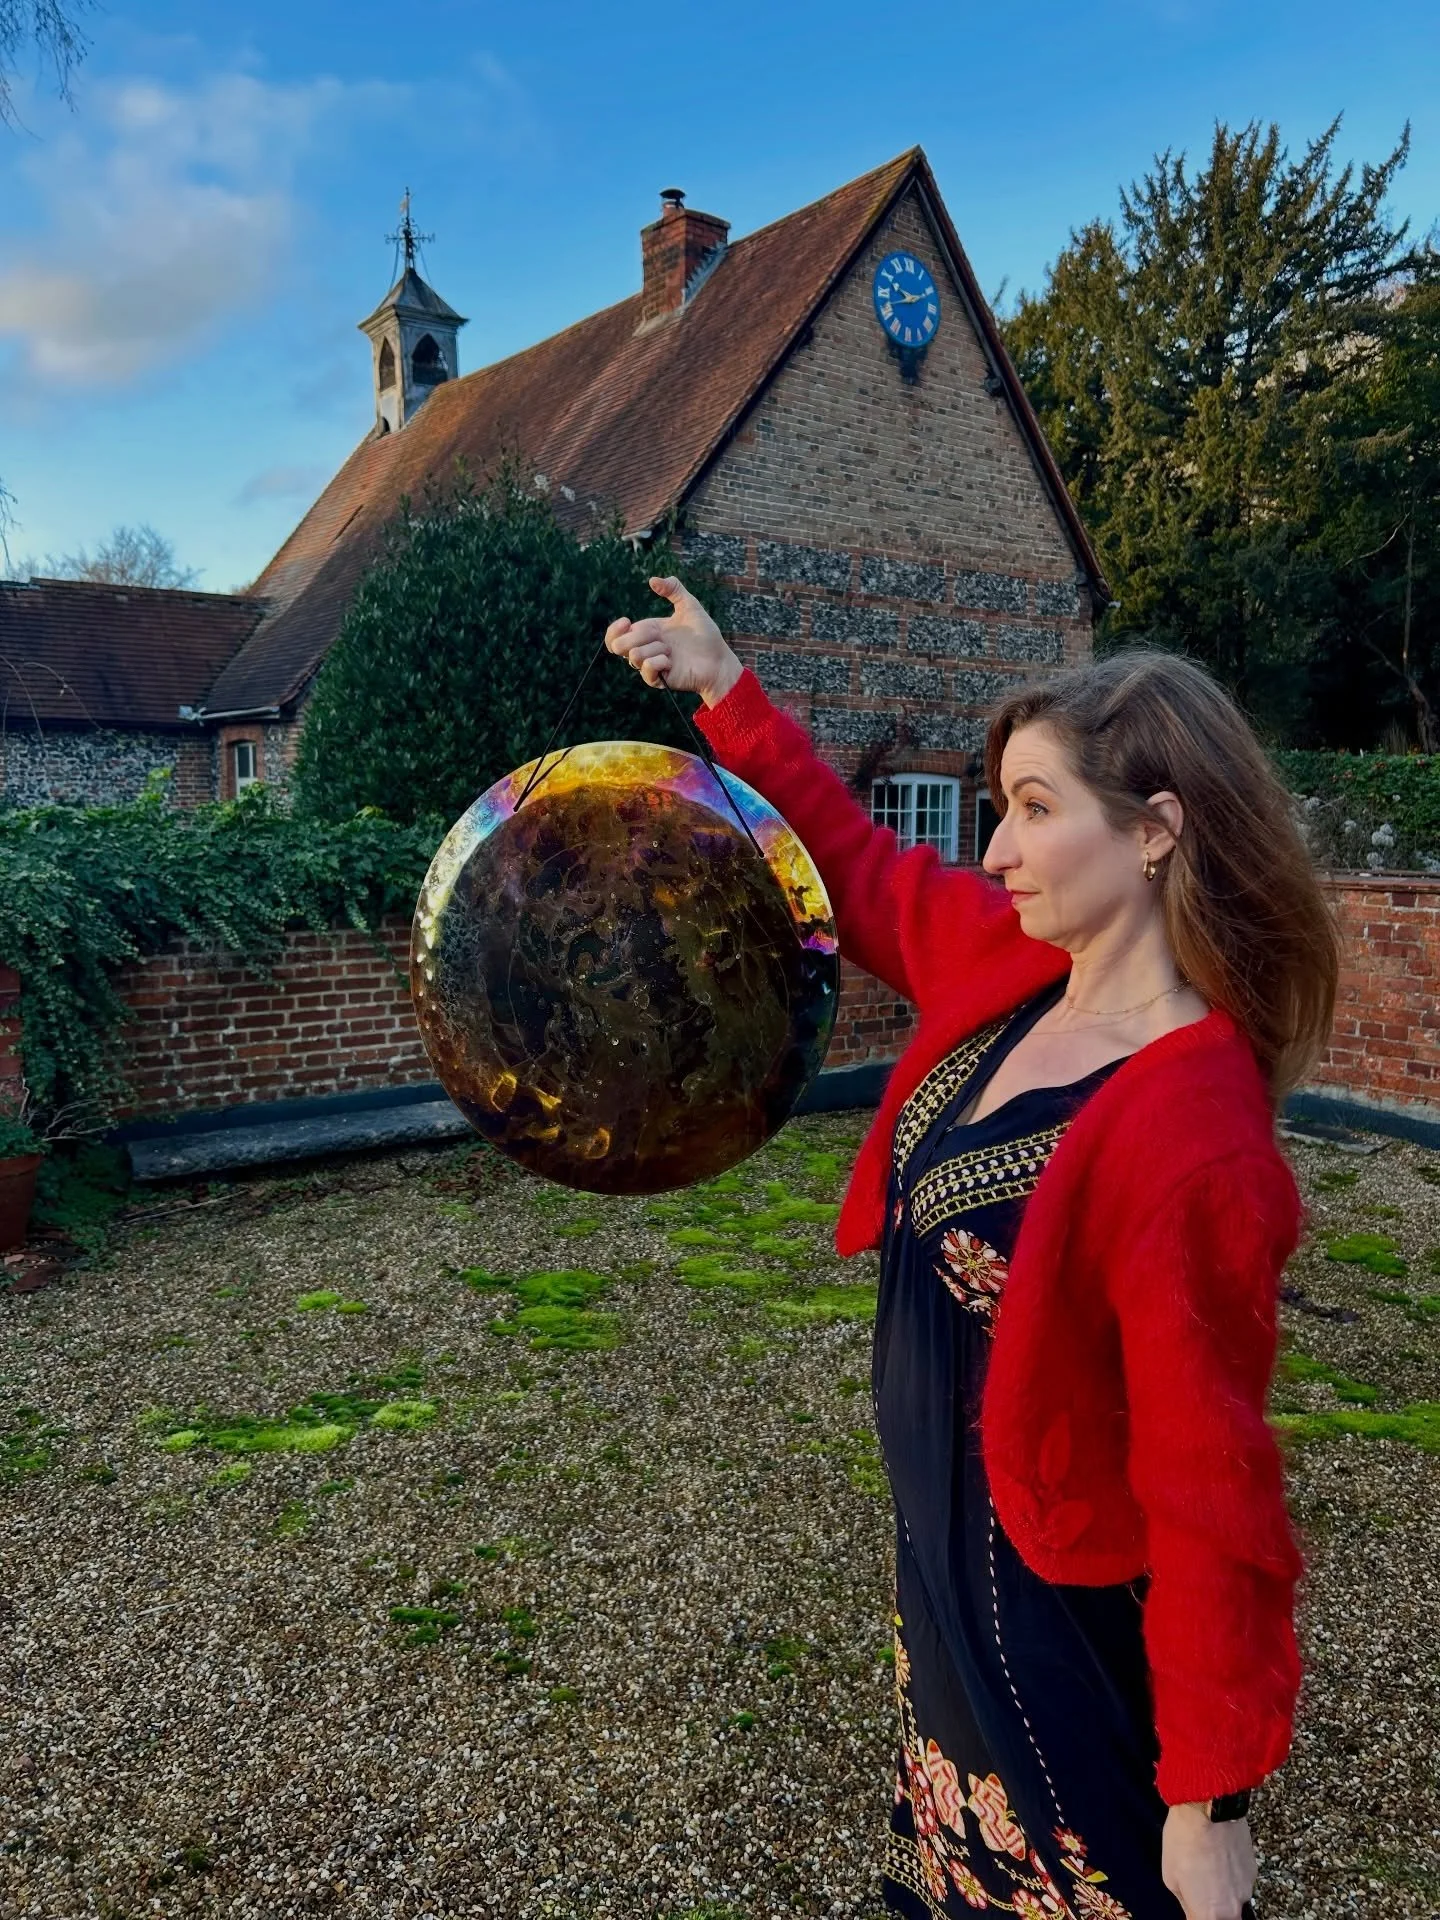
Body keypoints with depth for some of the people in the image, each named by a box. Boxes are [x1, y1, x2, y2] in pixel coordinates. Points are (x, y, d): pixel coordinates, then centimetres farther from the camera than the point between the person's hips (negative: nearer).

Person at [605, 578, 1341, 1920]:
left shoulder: (1195, 1136, -31)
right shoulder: (1016, 965, -9)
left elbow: (1213, 1494, -25)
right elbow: (867, 875, 6)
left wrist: (1210, 1797, -15)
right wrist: (726, 692, 7)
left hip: (1054, 1599, -7)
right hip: (941, 1541, 8)